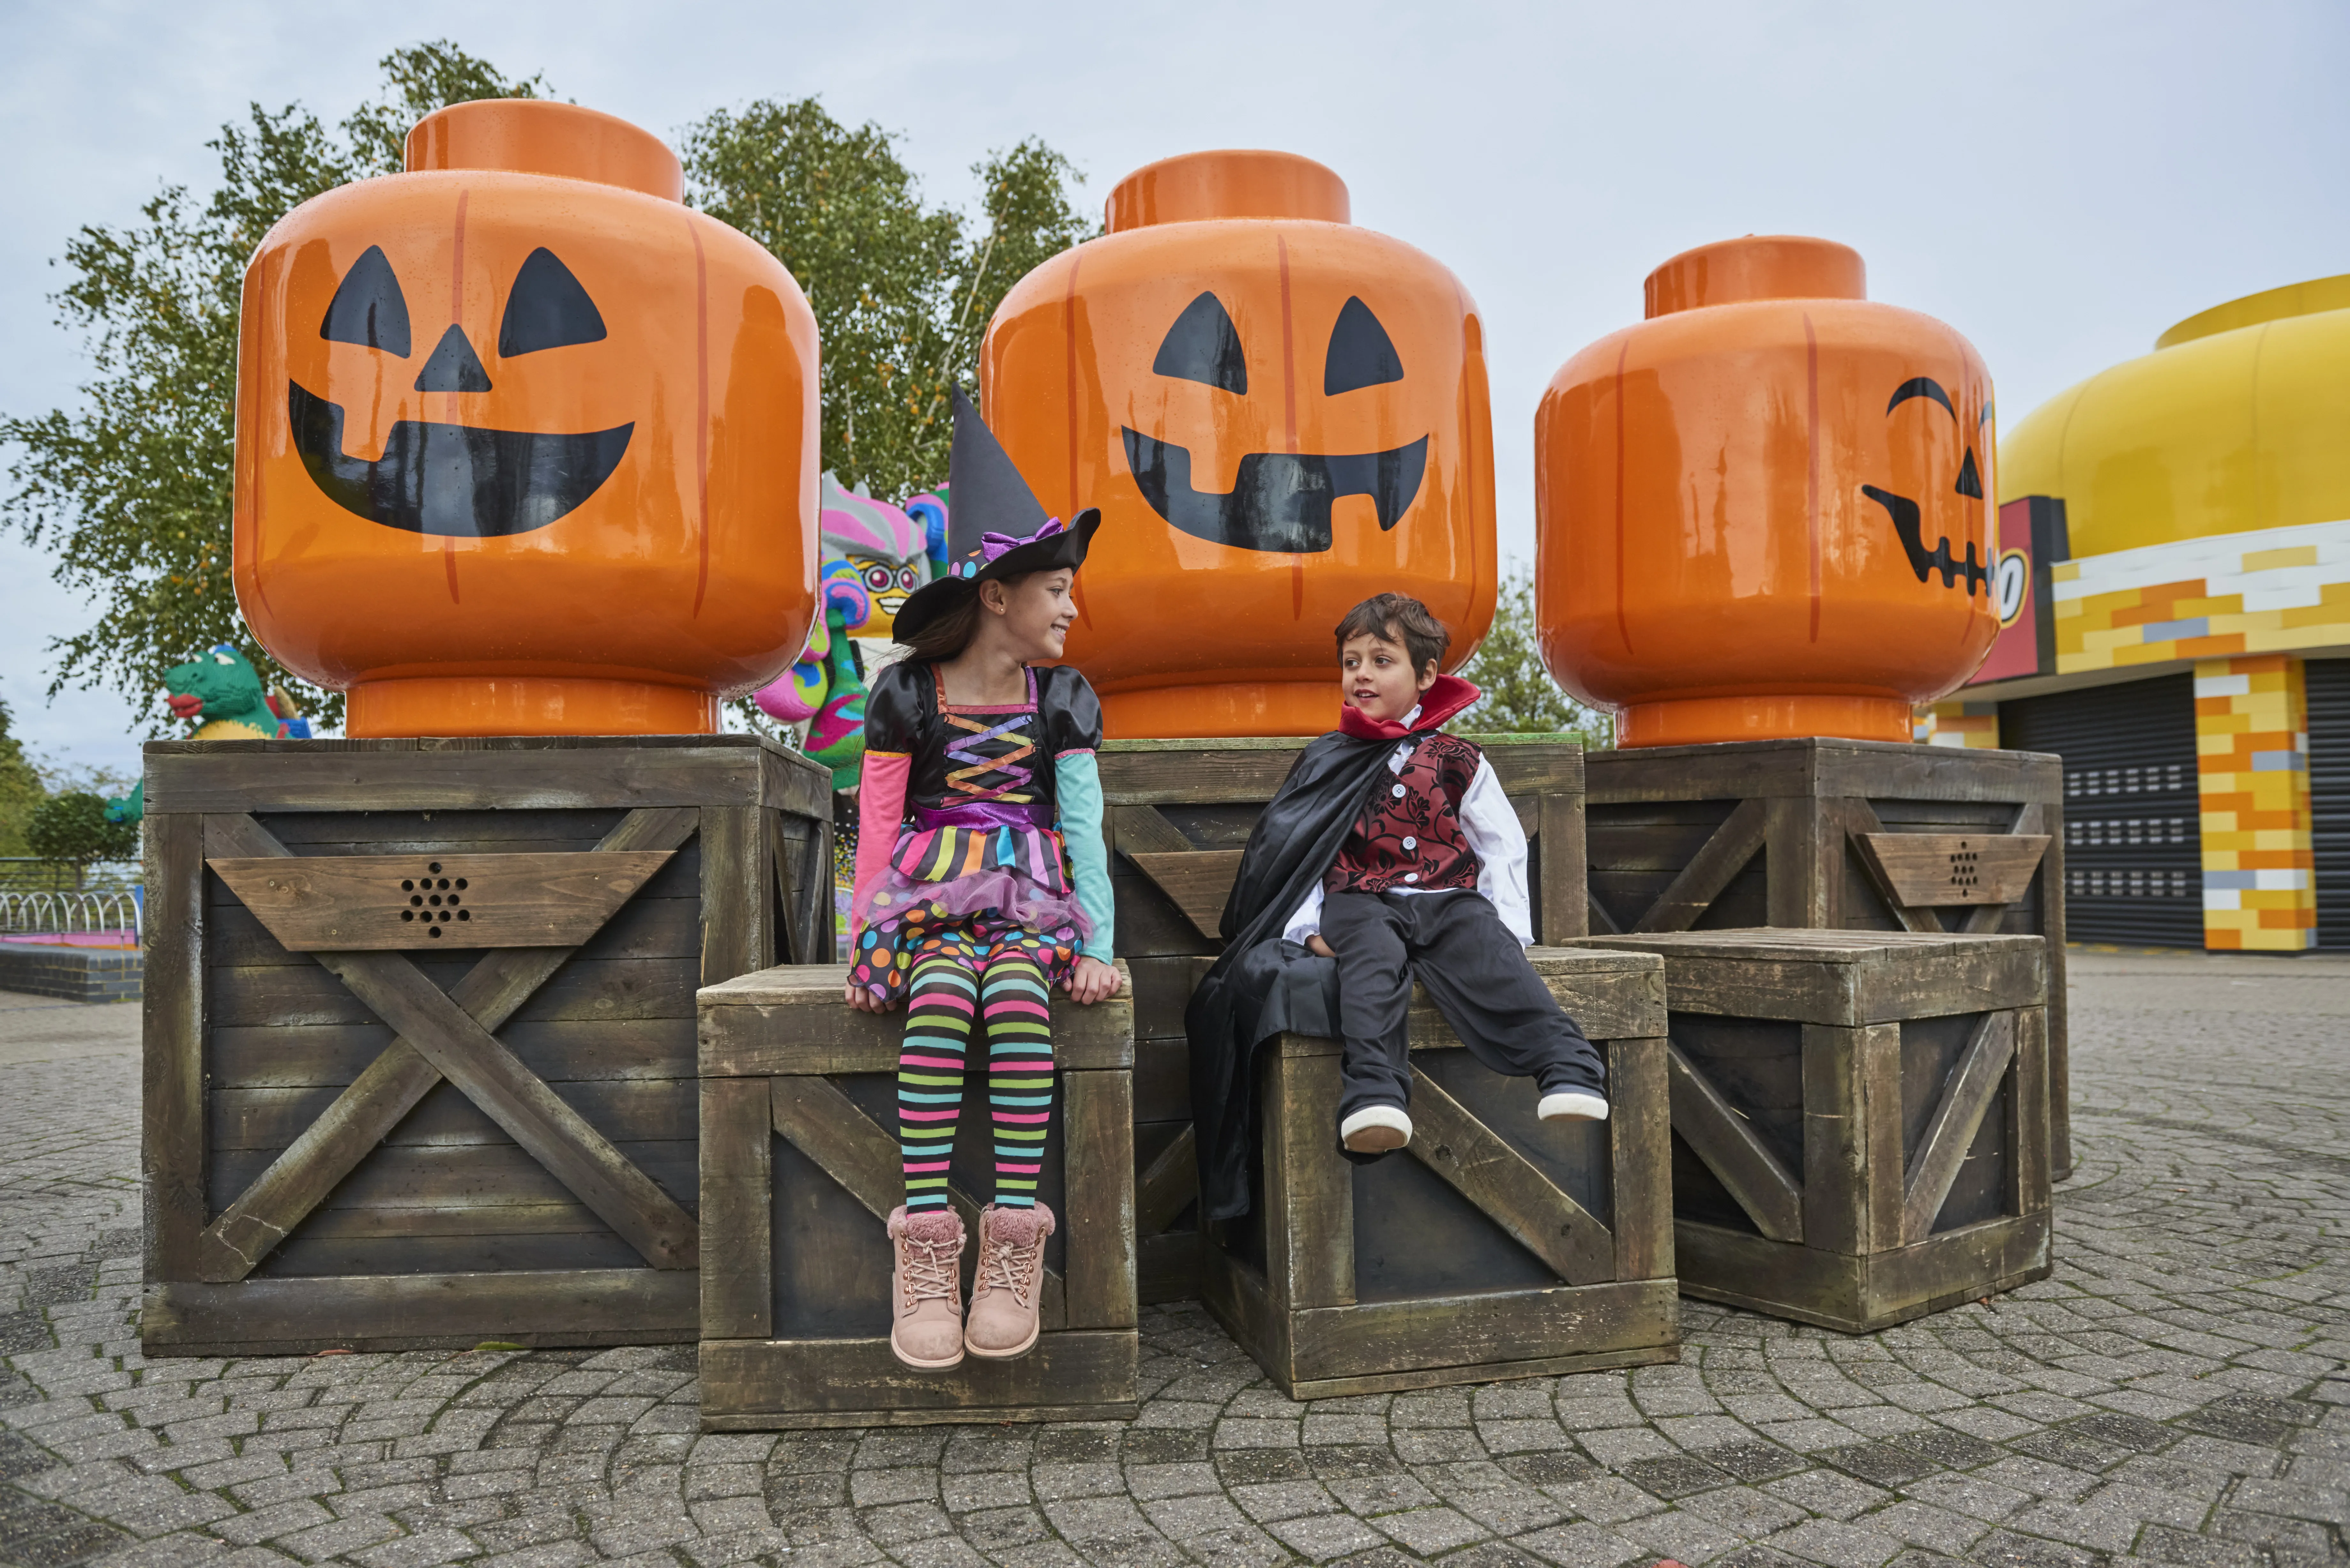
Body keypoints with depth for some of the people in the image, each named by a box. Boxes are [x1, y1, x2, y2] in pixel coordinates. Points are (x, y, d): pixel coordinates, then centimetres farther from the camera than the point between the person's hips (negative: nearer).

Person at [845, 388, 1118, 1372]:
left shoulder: (1062, 700, 9)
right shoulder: (906, 693, 4)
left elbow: (1083, 827, 5)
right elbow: (877, 826, 5)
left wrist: (1096, 947, -4)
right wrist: (862, 939, 0)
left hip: (1030, 903, 1)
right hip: (929, 903, -1)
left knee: (1018, 996, -33)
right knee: (939, 998, -34)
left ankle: (1014, 1246, -29)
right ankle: (925, 1250, -31)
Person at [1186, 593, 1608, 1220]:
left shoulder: (1457, 761, 14)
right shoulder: (1327, 765, 16)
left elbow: (1503, 847, 16)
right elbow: (1295, 853, 14)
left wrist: (1510, 925, 2)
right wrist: (1308, 928, -1)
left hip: (1448, 899, 1)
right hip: (1360, 903, 0)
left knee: (1491, 955, -31)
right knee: (1374, 953, -35)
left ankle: (1568, 1067, -40)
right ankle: (1374, 1090, -50)